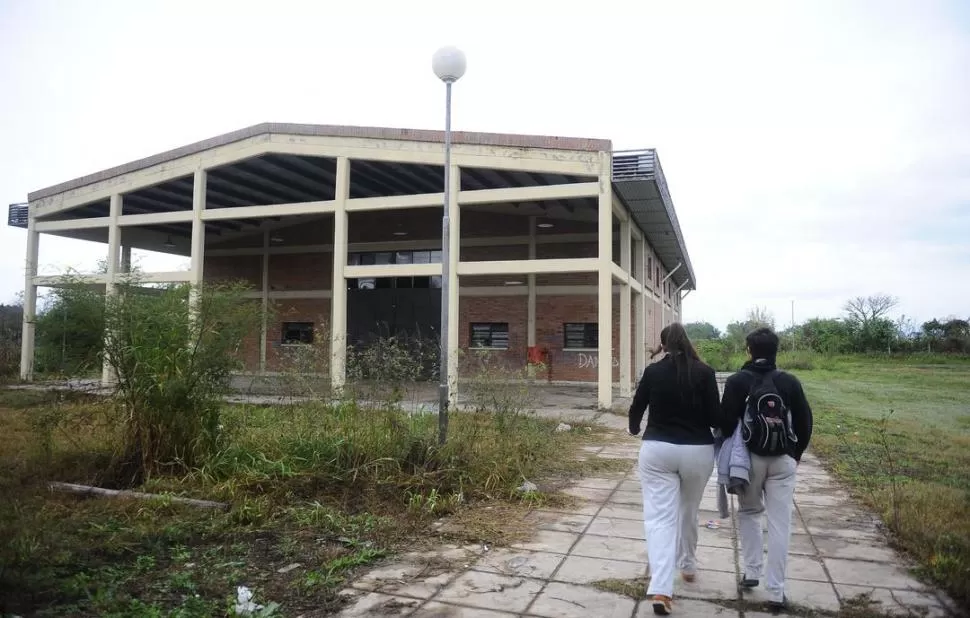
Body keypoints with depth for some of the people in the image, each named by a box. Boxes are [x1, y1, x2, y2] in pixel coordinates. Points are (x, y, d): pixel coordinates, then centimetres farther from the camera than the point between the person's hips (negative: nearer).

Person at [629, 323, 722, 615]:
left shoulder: (653, 371, -3)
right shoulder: (704, 372, -6)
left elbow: (636, 408, 7)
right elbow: (715, 417, -6)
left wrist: (634, 429, 28)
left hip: (657, 450, -1)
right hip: (697, 451, 1)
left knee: (659, 517, -3)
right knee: (688, 511, 22)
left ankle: (660, 588, -14)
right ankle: (688, 565, 42)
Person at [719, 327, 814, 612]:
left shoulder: (737, 381, -7)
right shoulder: (790, 382, 0)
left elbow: (726, 422, -9)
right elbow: (804, 422, 4)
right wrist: (796, 453, 17)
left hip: (749, 457, -1)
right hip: (782, 460, 1)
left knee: (749, 513, 20)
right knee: (779, 523, 3)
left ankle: (751, 572, 19)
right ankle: (776, 591, 4)